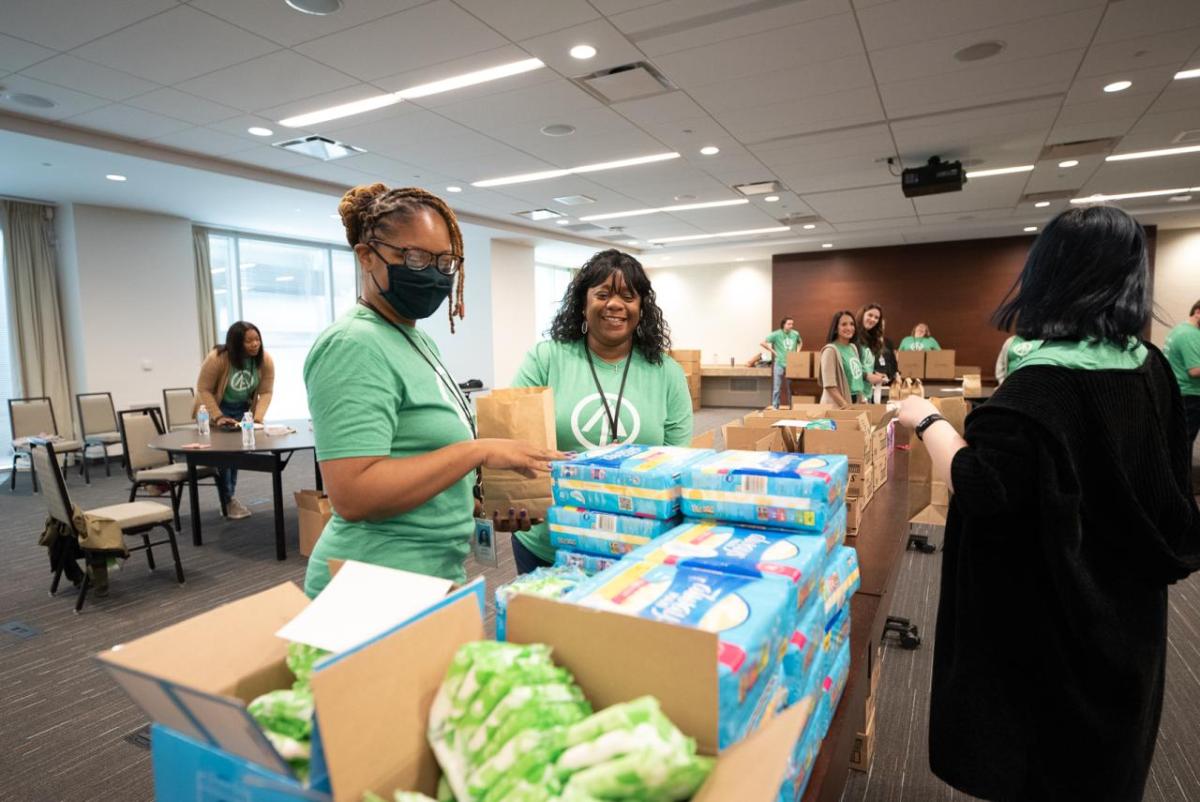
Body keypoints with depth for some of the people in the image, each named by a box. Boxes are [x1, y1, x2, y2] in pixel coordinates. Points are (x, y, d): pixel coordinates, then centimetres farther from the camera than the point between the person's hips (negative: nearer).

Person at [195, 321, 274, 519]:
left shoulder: (265, 360, -19)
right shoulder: (217, 358, -29)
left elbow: (266, 392, -16)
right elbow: (203, 389, -22)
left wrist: (257, 418, -28)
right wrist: (218, 417, -29)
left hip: (243, 410, 3)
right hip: (215, 409, -3)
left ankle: (230, 497, 23)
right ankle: (228, 499, 7)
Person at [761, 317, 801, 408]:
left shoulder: (795, 334, 4)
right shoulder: (776, 334, -9)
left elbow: (800, 342, 26)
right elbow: (762, 343, -11)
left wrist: (797, 351, 9)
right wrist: (773, 351, -10)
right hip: (779, 364, -3)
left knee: (791, 388, 10)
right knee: (777, 388, 2)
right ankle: (775, 407, 9)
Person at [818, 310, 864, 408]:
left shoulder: (854, 348, 11)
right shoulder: (830, 350, -13)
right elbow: (829, 385, -19)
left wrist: (861, 399, 13)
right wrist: (844, 404, -24)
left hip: (855, 401, 7)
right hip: (836, 404, -7)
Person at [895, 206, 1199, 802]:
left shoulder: (1042, 382, -27)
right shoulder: (1149, 367, -1)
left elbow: (978, 488, -32)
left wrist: (927, 421, -17)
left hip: (1043, 606, -7)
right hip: (1122, 598, 8)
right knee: (1099, 747, 28)